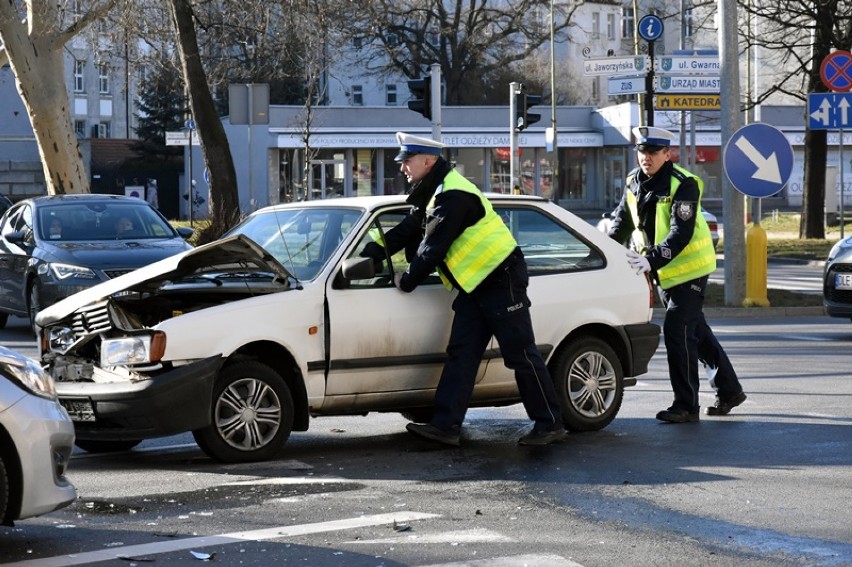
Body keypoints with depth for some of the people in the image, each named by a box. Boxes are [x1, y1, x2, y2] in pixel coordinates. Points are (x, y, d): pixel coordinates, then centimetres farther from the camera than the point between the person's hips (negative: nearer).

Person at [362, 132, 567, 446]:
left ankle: (550, 425, 1)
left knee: (522, 355, -5)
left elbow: (433, 248, -21)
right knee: (460, 354, 5)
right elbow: (408, 231, 14)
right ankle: (446, 424, 3)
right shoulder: (434, 192, 13)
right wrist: (371, 252, 6)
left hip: (502, 281, -10)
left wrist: (407, 281, -10)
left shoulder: (453, 196, -21)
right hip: (475, 285, 10)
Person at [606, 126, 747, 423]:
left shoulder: (683, 185, -20)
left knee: (677, 331, -13)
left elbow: (680, 234, -28)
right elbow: (622, 221, 12)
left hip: (689, 268, -8)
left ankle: (686, 405, -6)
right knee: (696, 331, 16)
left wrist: (652, 260, -39)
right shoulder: (634, 182, 3)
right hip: (664, 271, 8)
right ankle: (729, 390, 29)